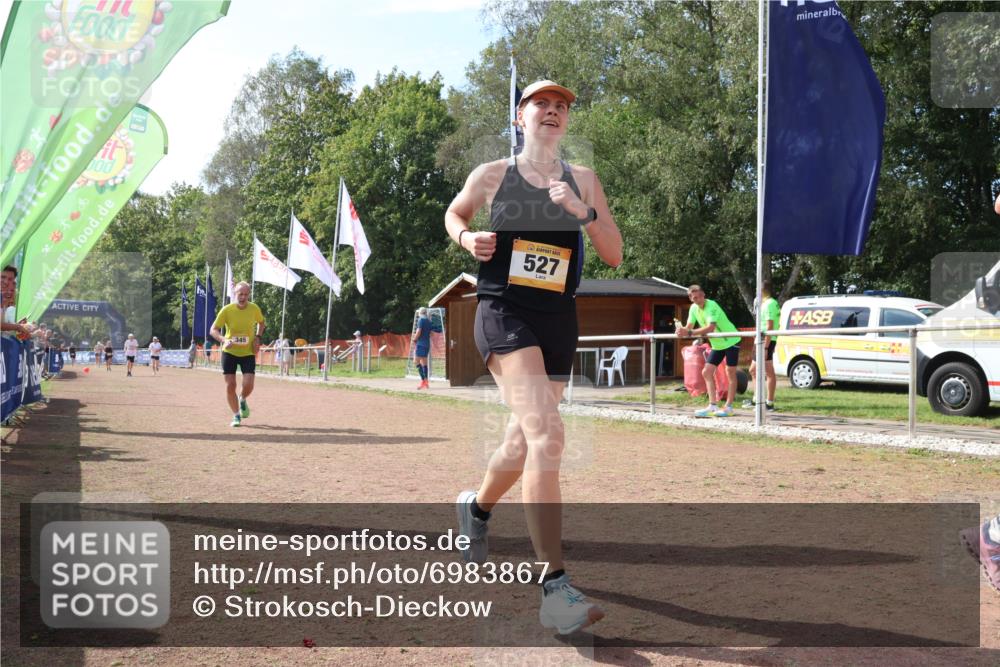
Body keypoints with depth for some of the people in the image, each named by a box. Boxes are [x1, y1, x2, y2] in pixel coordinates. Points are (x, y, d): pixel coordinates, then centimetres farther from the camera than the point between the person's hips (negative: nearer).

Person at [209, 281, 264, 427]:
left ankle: (242, 400, 24)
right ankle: (236, 415, 15)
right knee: (230, 386, -3)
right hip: (229, 352, 0)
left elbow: (261, 322, 14)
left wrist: (257, 337, -2)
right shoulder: (227, 310, -12)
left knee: (248, 385, -12)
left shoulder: (254, 309, -7)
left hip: (248, 353, 1)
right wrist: (223, 340, -31)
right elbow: (213, 330, -12)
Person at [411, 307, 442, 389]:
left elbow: (418, 332, -15)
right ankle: (426, 381, 16)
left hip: (421, 343, -8)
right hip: (427, 344, 8)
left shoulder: (421, 320, -8)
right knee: (424, 363, 15)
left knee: (417, 362, -9)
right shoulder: (429, 321, 13)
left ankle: (423, 380, -19)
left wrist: (414, 340, -1)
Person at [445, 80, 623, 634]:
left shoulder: (583, 181, 11)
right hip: (504, 313, -4)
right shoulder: (491, 176, 5)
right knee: (546, 434, -25)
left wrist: (581, 211, -11)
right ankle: (555, 588, -26)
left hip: (558, 320, 5)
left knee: (523, 445, 15)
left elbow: (614, 256, 6)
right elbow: (453, 214, 23)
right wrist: (469, 240, 1)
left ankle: (476, 507, 49)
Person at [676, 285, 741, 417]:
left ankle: (729, 407, -1)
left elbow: (710, 328, -38)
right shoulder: (693, 308, -3)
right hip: (717, 344, 8)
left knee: (730, 373, -6)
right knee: (706, 372, 1)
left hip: (731, 341, -8)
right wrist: (682, 330, -27)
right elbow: (689, 327, -3)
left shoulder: (712, 306, -26)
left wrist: (689, 333, -43)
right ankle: (713, 407, 2)